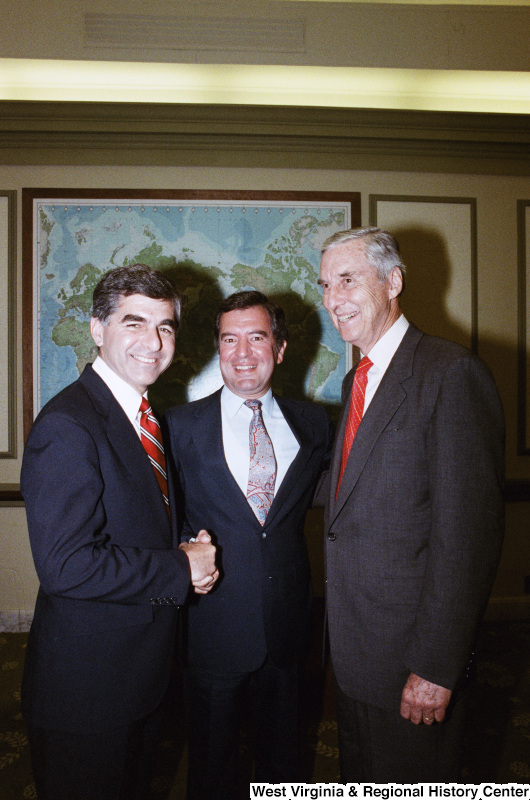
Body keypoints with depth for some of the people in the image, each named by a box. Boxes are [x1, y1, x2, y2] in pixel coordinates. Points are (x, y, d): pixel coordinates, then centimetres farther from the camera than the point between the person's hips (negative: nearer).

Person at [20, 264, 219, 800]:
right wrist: (182, 569, -21)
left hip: (142, 670, 9)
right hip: (85, 682, -8)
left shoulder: (143, 412, 7)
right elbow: (64, 565, -29)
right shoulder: (67, 426, -23)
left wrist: (189, 551, -4)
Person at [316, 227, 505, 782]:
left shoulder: (453, 373, -18)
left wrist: (435, 665, -21)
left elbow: (467, 533, -22)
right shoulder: (356, 380, 11)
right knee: (359, 779, 24)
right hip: (352, 646, 8)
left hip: (412, 652, -7)